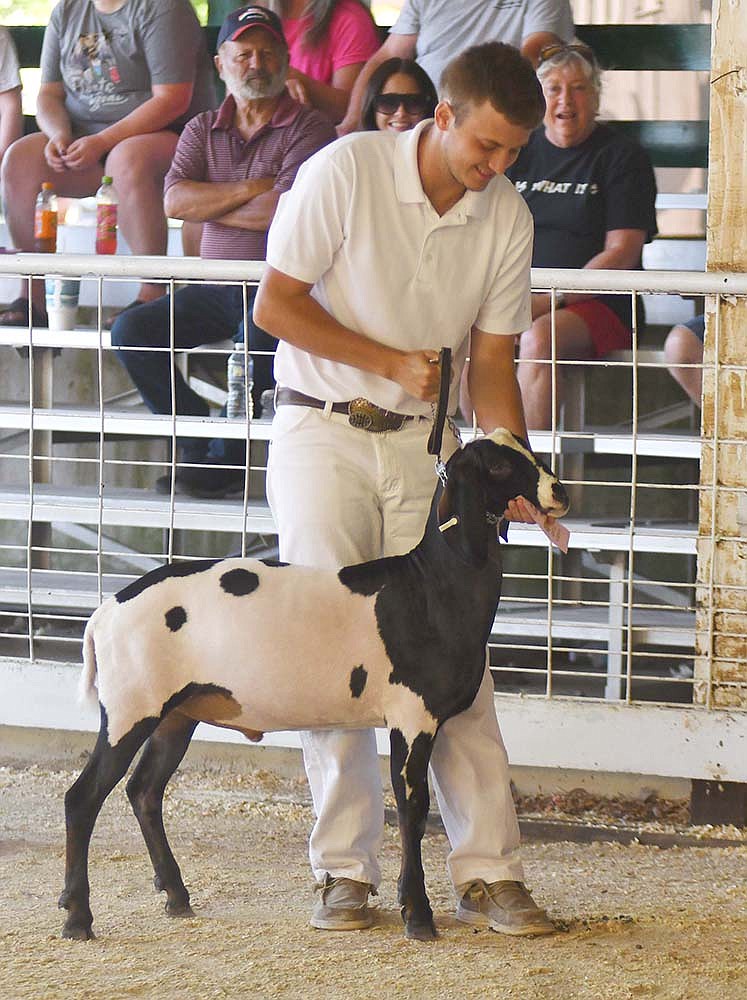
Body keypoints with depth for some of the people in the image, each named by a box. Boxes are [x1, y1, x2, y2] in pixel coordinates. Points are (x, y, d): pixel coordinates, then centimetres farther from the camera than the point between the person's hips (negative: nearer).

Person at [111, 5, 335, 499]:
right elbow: (175, 201, -2)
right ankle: (199, 446, -11)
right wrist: (250, 189, -10)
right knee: (132, 330, -14)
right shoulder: (203, 130, 14)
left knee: (264, 330, -38)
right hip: (217, 286, 6)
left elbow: (284, 212, -16)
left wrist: (208, 205, -2)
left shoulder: (309, 128, -3)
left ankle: (228, 459, -21)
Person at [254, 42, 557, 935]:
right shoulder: (345, 173, -13)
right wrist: (391, 361, -15)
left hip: (425, 442, 3)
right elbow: (276, 304, -10)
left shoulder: (507, 217, -1)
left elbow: (491, 363, 4)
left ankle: (488, 871, -1)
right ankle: (343, 870, 3)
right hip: (322, 434, -3)